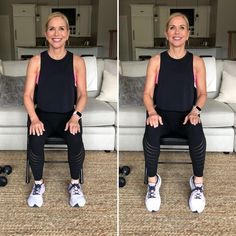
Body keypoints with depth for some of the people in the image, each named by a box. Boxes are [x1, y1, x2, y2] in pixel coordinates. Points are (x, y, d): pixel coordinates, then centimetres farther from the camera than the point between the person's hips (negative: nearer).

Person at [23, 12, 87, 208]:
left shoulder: (77, 61, 0)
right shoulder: (36, 61, -1)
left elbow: (82, 94, 0)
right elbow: (28, 95, -2)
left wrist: (75, 117, -17)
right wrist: (34, 119, -18)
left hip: (68, 115, 0)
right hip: (43, 114, 0)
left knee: (76, 141, -30)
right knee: (35, 141, -30)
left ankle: (75, 184, -3)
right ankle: (38, 184, -2)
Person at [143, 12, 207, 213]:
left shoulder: (197, 62, 7)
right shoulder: (156, 61, 5)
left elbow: (202, 93, 6)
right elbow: (148, 93, 2)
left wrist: (195, 110, -14)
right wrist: (152, 112, -17)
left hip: (186, 114, 0)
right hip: (162, 113, 0)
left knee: (197, 135, -34)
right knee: (151, 134, -34)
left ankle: (198, 184, -9)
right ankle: (153, 182, -11)